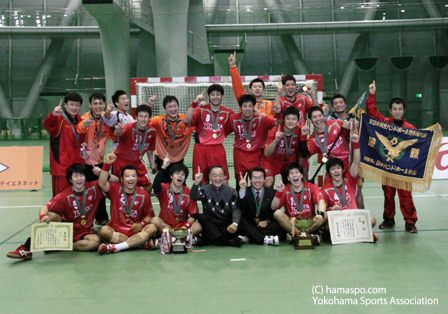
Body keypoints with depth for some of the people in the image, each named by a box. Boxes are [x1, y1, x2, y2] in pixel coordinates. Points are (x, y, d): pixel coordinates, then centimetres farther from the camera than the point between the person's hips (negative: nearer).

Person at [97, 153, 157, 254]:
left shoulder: (143, 195, 5)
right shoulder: (115, 189, 3)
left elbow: (149, 214, 9)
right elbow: (102, 184, -16)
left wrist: (142, 224, -11)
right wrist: (107, 164, -24)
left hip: (136, 232, 1)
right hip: (116, 231, -1)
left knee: (152, 228, -27)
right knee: (104, 230, -31)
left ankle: (115, 247, -34)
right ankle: (143, 243, -30)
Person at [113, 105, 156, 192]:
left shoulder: (152, 131, -8)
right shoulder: (130, 128, -25)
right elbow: (117, 135, -46)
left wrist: (152, 165, 10)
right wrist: (118, 132, -69)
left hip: (137, 162, 5)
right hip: (122, 161, -5)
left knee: (148, 186, 9)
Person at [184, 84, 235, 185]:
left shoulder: (227, 112, 7)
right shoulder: (201, 110, 2)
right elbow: (187, 121, -15)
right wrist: (194, 103, -21)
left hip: (218, 150, 1)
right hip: (201, 149, -1)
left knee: (224, 182, -3)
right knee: (202, 182, 4)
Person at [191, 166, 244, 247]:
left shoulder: (231, 191, 6)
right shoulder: (205, 190, 7)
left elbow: (236, 209, -8)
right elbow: (193, 197, -14)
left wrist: (235, 223, -28)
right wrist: (196, 183, -34)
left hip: (227, 225, -1)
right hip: (210, 224, 1)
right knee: (201, 217, -31)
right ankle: (226, 241, -37)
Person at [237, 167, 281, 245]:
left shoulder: (272, 192, 7)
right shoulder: (246, 192, 4)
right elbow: (239, 207, -15)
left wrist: (267, 221, -15)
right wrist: (242, 190, -28)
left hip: (264, 225, 1)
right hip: (249, 225, 0)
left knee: (277, 226, -29)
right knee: (240, 222, -31)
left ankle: (247, 238, -32)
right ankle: (264, 239, -40)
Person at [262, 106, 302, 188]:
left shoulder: (299, 131, -17)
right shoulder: (275, 131, -27)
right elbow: (266, 154, -31)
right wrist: (276, 140, -44)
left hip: (289, 161, 4)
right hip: (272, 161, -3)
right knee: (268, 185, -20)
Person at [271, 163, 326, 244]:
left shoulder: (312, 187, 1)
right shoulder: (285, 190, 1)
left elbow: (321, 201, -17)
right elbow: (273, 208, -6)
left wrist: (320, 214, -38)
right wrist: (279, 192, -20)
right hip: (291, 224, 0)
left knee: (325, 216, -25)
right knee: (278, 213, -26)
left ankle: (294, 234, -27)